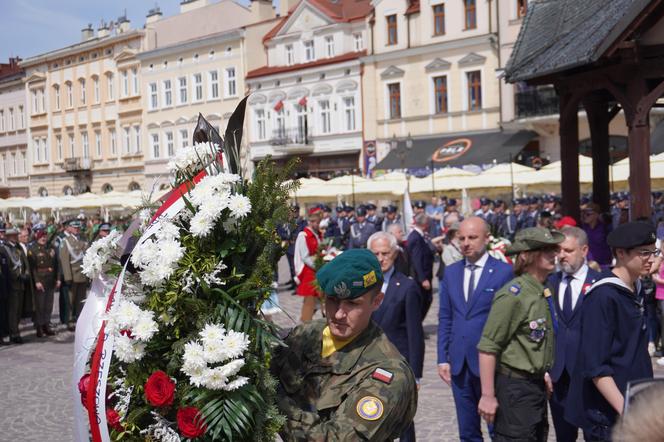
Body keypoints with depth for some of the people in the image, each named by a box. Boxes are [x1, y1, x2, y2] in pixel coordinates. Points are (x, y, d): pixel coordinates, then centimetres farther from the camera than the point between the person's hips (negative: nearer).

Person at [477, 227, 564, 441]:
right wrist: (488, 396, -21)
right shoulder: (513, 295, -20)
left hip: (536, 384, 9)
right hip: (514, 386, -9)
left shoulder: (543, 291, 7)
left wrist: (542, 373, 15)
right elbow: (488, 347, -21)